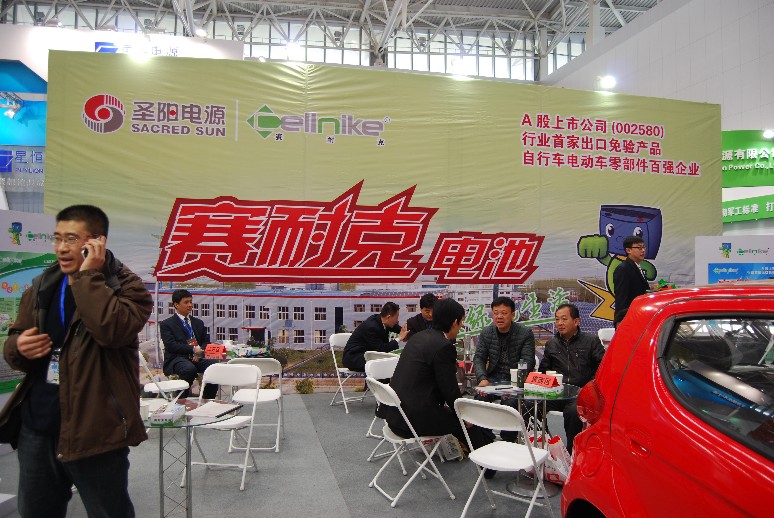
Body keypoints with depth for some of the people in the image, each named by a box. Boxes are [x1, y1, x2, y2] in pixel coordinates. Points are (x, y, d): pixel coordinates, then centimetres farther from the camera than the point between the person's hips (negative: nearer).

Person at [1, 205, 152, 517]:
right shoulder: (41, 286, 9)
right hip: (36, 428, 6)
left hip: (94, 431, -6)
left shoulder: (126, 286, -10)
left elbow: (111, 330, -29)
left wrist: (88, 276, -22)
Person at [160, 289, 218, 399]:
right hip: (177, 358, -4)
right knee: (189, 369, -38)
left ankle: (208, 401, -16)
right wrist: (193, 349, -18)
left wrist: (200, 351, -6)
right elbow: (171, 345, -7)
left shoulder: (198, 323, 24)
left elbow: (206, 342, 18)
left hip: (197, 357, 4)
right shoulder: (166, 324, 7)